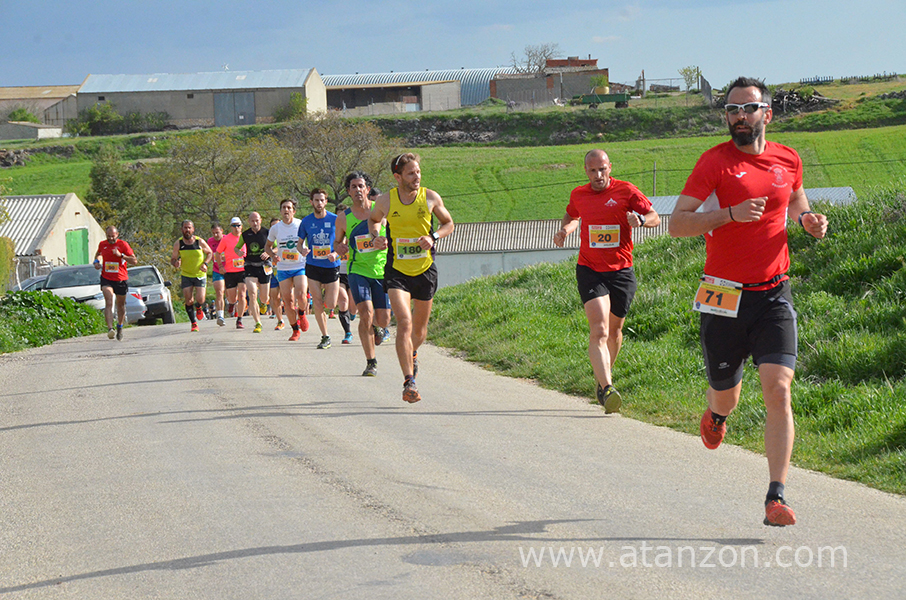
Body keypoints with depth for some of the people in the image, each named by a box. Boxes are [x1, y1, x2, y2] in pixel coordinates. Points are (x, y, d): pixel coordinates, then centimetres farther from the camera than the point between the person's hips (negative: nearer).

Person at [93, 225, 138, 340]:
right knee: (108, 303, -19)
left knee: (121, 305, 13)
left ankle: (120, 326, 37)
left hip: (120, 279, 0)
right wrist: (96, 261, 7)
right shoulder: (102, 244, 4)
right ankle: (110, 329, -30)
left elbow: (134, 261, -10)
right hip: (106, 278, 0)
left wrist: (121, 255, -23)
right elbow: (99, 253, 29)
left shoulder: (123, 244, -6)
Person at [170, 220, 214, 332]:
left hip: (200, 274, -1)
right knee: (188, 301, -6)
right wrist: (175, 263, -23)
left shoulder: (200, 242, -8)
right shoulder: (178, 244, -6)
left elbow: (210, 253, 6)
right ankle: (194, 324, 10)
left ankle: (198, 308, 27)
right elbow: (173, 259, 2)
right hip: (186, 275, 1)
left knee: (200, 299, -11)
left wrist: (205, 264, -11)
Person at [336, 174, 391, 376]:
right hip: (358, 270, -1)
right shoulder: (343, 218, 1)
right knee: (365, 313, -19)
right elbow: (338, 241, 16)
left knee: (383, 320, 1)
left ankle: (376, 327, 41)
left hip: (382, 270, 1)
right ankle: (371, 363, -8)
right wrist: (340, 247, -7)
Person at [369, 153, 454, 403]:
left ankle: (412, 354, 51)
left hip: (425, 270, 2)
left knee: (419, 328, 15)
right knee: (404, 323, -19)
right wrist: (376, 236, -4)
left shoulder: (430, 198, -4)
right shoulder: (385, 200, -4)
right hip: (397, 270, -2)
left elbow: (448, 224, 10)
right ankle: (409, 382, -21)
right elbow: (373, 219, 17)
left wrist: (433, 237, -9)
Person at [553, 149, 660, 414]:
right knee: (599, 330, -17)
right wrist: (564, 230, 7)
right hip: (589, 270, 0)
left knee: (614, 330, 14)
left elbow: (655, 218, 0)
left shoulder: (626, 191, -2)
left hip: (621, 271, 0)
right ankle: (607, 388, -29)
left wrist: (640, 219, -22)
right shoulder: (578, 195, 7)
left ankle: (603, 378, 38)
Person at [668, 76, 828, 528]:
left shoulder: (788, 160, 6)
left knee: (778, 390, -14)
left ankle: (776, 498, -12)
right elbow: (677, 224, -10)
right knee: (726, 394, 12)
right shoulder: (715, 161, -6)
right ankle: (716, 415, 52)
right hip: (724, 296, -1)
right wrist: (731, 214, -23)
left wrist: (809, 220, 6)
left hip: (774, 295, 2)